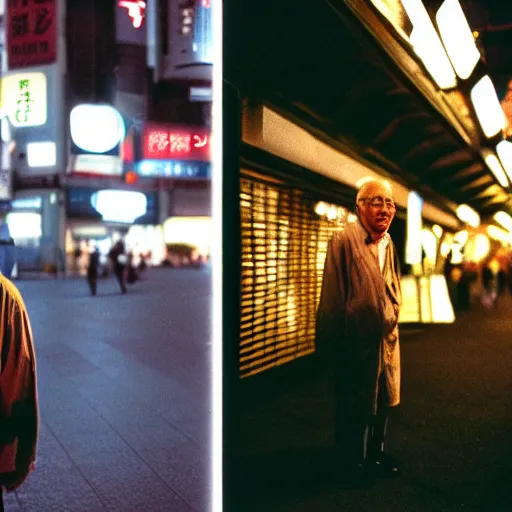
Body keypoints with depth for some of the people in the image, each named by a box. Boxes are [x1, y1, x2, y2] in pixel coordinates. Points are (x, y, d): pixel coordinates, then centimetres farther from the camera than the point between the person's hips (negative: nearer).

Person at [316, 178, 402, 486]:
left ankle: (376, 455, 39)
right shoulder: (343, 241, -16)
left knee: (382, 401, 19)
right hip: (356, 341, -7)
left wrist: (392, 325, 14)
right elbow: (332, 297, -14)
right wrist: (332, 342, -11)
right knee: (353, 407, 10)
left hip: (386, 339, 7)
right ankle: (352, 463, 28)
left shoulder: (389, 244, 5)